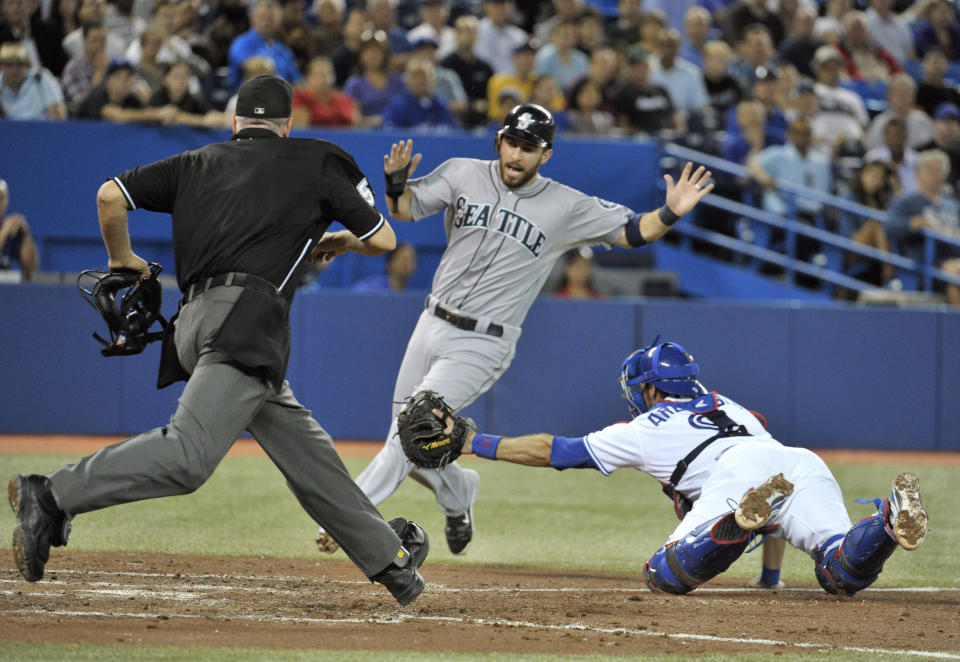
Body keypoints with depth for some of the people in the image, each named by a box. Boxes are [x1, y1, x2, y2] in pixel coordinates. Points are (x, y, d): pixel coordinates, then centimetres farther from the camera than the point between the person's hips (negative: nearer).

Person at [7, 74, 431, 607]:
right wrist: (334, 240, 39)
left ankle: (387, 559, 20)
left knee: (305, 451, 14)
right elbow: (383, 240, 19)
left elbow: (110, 195, 12)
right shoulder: (318, 160, 15)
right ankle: (53, 497, -33)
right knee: (190, 454, -23)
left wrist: (122, 259, 28)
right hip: (246, 316, -7)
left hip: (192, 321, 7)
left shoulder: (197, 163, 22)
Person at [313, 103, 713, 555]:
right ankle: (459, 493, 41)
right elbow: (405, 210, 3)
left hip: (482, 344, -4)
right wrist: (396, 184, -20)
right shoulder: (464, 175, 0)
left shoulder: (566, 208, -6)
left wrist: (671, 213, -24)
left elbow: (631, 233, -4)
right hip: (432, 326, 4)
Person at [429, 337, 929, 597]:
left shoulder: (642, 429, 28)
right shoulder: (731, 407, 43)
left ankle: (744, 515, -39)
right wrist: (771, 571, 57)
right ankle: (892, 517, -43)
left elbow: (550, 450, 32)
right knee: (843, 574, -11)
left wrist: (469, 442, 40)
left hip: (739, 470, -5)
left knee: (663, 577, -12)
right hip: (806, 464, 5)